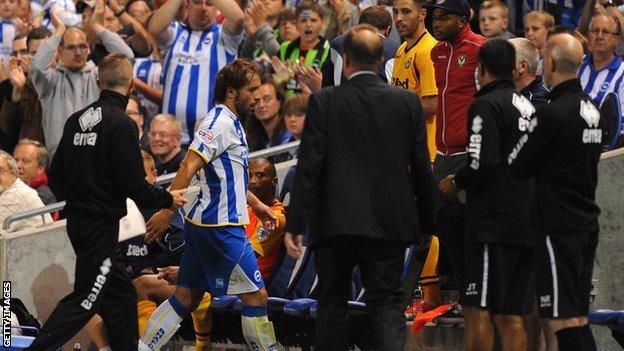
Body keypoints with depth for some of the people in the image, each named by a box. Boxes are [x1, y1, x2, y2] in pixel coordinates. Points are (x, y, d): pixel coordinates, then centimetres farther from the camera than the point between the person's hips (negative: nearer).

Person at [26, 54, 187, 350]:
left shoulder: (76, 119, 7)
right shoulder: (121, 124, -15)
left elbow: (56, 175, 12)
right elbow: (133, 185, -18)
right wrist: (168, 200, -1)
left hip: (77, 221, 8)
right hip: (102, 223, -8)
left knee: (120, 291, 18)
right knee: (85, 299, -8)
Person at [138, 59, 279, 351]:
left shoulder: (231, 123, 17)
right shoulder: (220, 123, -15)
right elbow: (188, 167, -21)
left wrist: (255, 203, 36)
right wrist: (167, 211, -26)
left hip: (203, 225, 10)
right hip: (220, 226, -10)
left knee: (186, 298, 10)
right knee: (255, 296, -4)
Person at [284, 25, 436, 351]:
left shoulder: (324, 101, -6)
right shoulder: (407, 102, 1)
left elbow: (308, 167, -8)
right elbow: (422, 168, 5)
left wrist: (294, 224, -4)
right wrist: (427, 223, 15)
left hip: (336, 222, -1)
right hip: (390, 223, 1)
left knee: (332, 303, 12)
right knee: (387, 302, 3)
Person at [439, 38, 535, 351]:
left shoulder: (486, 105, -9)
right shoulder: (528, 106, 16)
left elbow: (482, 163, -20)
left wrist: (455, 182, -1)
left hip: (494, 224, -8)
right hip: (528, 222, 8)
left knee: (478, 311, -8)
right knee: (511, 318, 8)